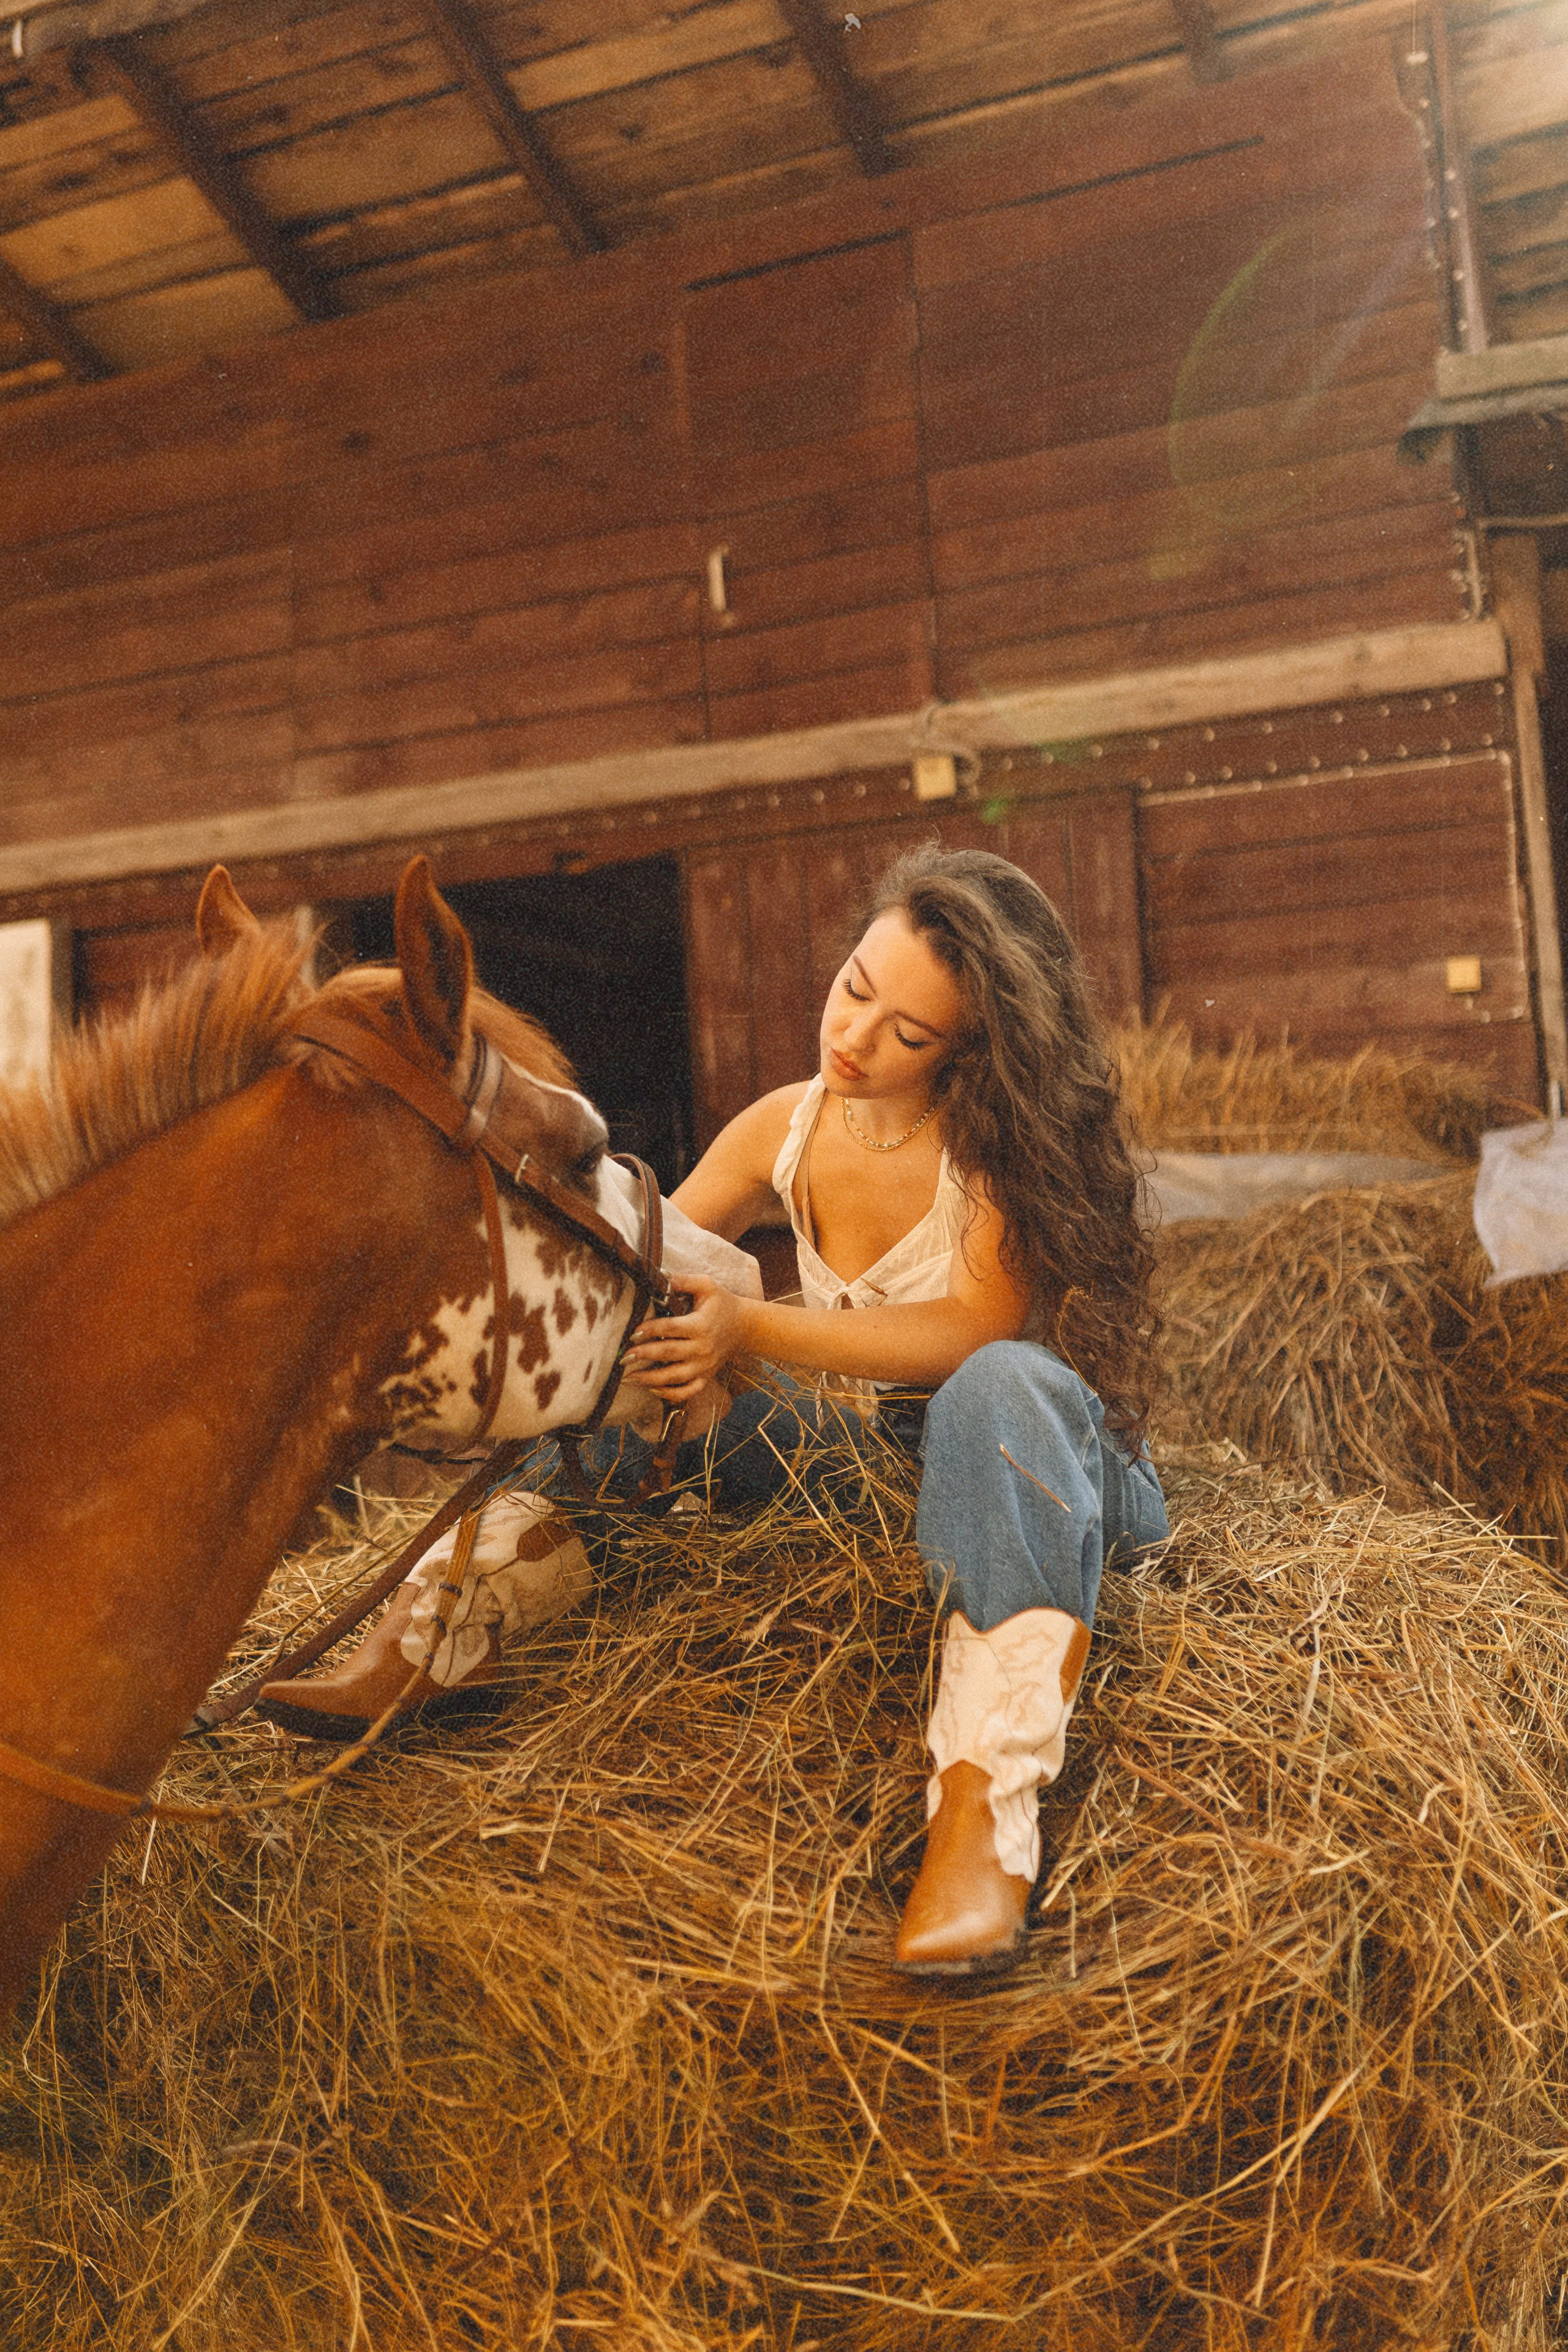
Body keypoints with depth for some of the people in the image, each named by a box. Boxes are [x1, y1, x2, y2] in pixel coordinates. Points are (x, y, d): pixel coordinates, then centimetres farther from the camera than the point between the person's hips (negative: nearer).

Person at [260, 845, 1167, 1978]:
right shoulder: (786, 1128, -2)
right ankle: (446, 1636, -15)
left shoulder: (1004, 1133, -16)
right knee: (623, 1378, -6)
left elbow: (975, 1329, -26)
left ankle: (982, 1814, -45)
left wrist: (751, 1326, -33)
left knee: (1002, 1386, -40)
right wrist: (695, 1371, -25)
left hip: (1040, 1461, -5)